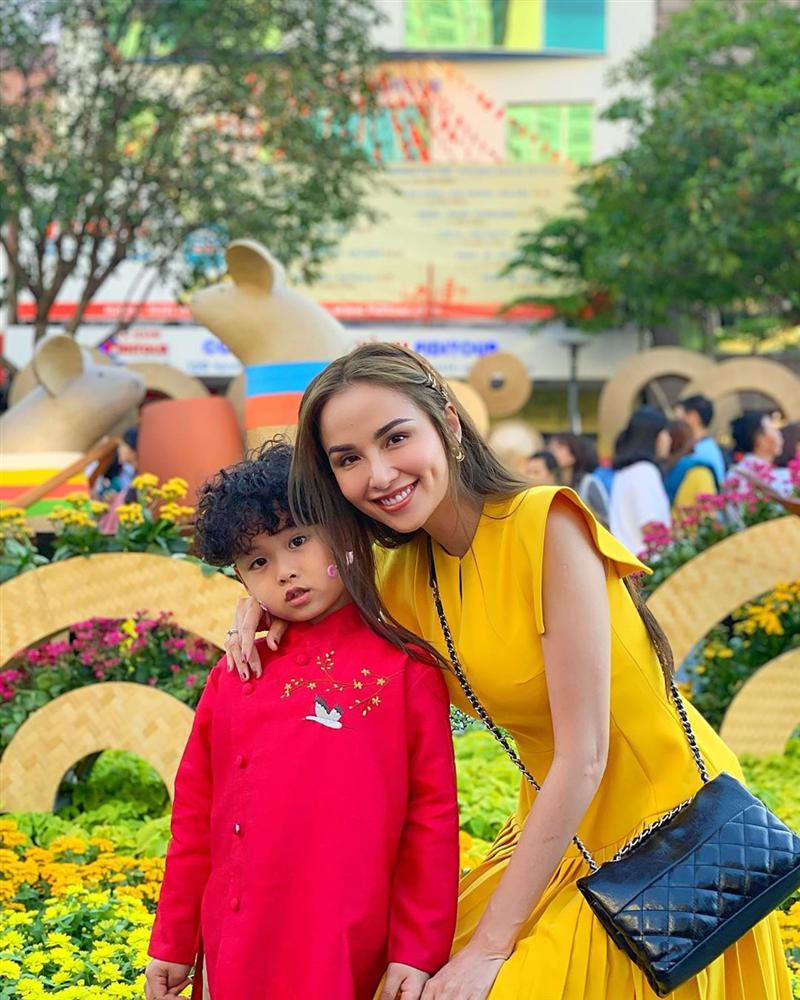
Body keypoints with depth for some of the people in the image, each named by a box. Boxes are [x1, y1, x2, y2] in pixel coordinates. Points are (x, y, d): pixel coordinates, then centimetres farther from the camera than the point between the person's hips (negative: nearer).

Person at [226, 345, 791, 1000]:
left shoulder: (547, 525, -21)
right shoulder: (403, 575, -1)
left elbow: (582, 757, -22)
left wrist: (491, 945, -19)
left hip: (666, 829, -6)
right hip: (555, 835, 6)